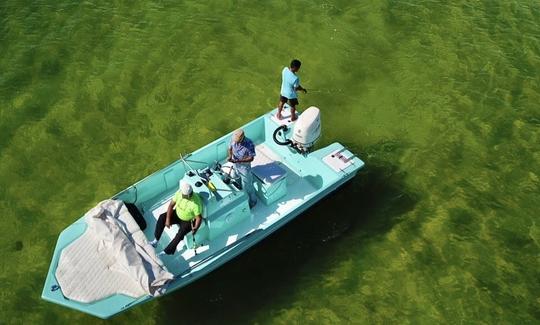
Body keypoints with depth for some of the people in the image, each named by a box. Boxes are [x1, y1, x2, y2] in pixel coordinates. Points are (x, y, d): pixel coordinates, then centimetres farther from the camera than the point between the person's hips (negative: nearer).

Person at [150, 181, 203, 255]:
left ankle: (166, 251, -18)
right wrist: (168, 219, -17)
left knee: (180, 233, -30)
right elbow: (171, 205, -10)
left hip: (188, 221, -6)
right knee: (162, 217, -15)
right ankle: (155, 241, -9)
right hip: (177, 214, 6)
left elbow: (199, 217, -22)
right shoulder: (180, 192, -19)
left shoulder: (196, 203, -33)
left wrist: (196, 227, -39)